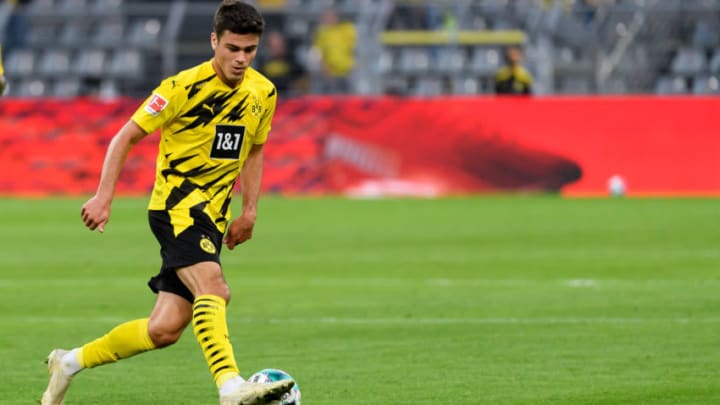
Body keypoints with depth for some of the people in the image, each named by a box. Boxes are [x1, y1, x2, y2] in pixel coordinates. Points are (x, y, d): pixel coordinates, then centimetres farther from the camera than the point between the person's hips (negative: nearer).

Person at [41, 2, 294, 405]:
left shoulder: (263, 93, 5)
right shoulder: (184, 87, -12)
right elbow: (128, 135, -6)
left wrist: (250, 210, 13)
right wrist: (104, 196, -12)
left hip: (213, 216, 6)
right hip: (176, 203, -6)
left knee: (164, 330, 2)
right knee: (212, 287, -32)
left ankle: (72, 361, 20)